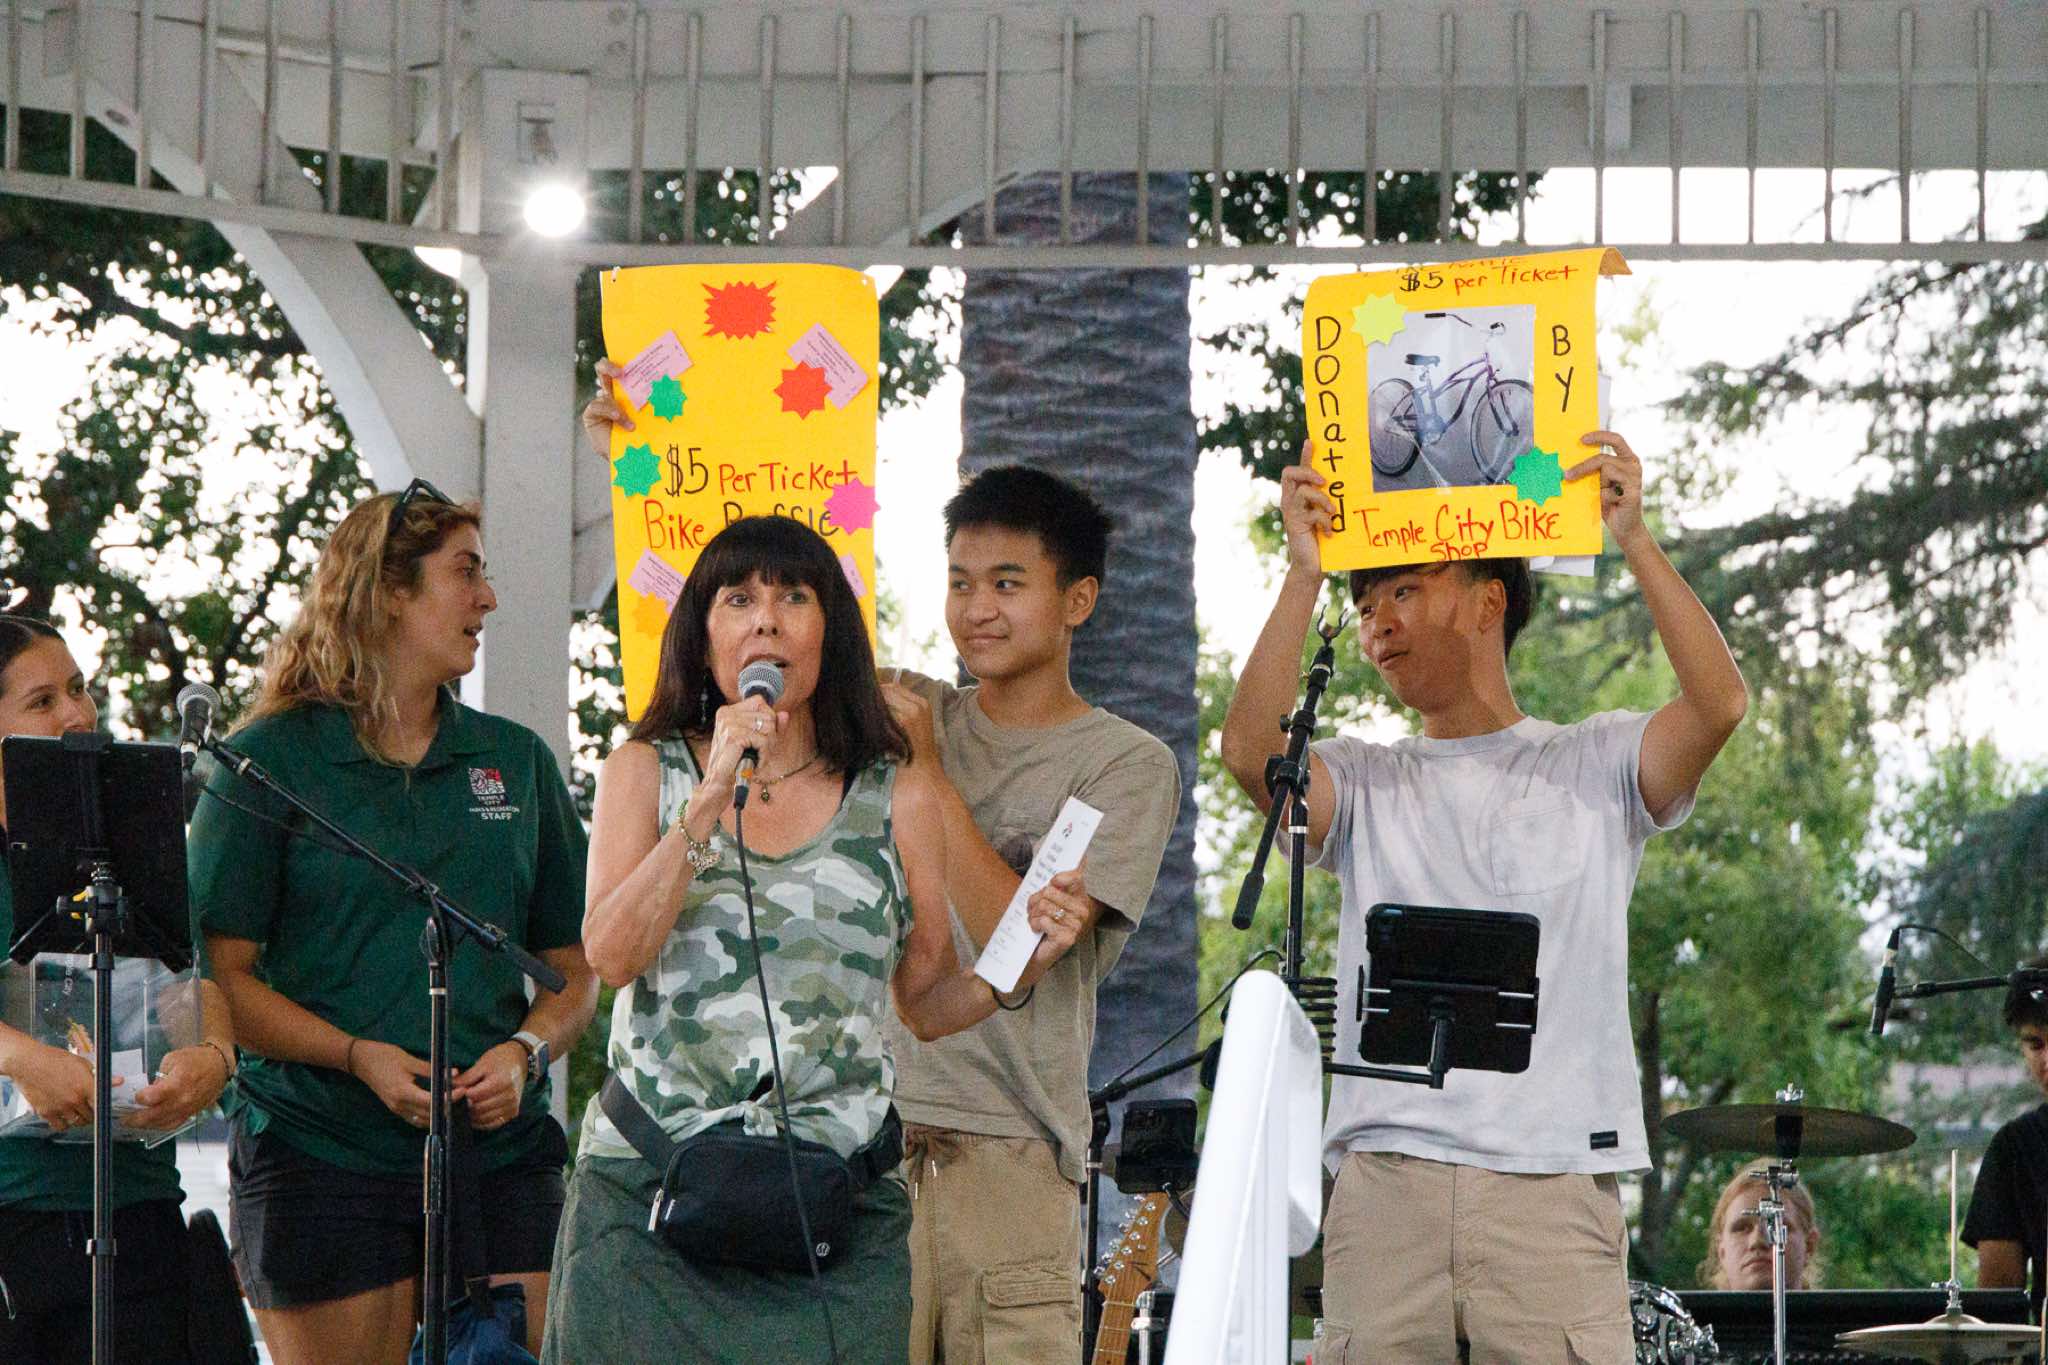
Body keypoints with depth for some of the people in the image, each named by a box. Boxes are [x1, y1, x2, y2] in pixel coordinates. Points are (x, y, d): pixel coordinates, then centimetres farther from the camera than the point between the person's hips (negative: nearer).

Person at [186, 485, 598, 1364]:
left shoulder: (517, 762, 14)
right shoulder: (268, 761, 2)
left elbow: (577, 968, 16)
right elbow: (221, 972, -3)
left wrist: (524, 1052, -5)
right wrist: (360, 1057, -15)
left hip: (499, 1153, 3)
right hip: (319, 1153, -3)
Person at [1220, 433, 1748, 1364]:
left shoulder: (1595, 768, 11)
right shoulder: (1365, 784, 15)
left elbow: (1719, 704, -7)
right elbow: (1251, 750, -5)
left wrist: (1633, 538, -12)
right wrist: (1305, 572, -9)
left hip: (1555, 1184, -2)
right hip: (1385, 1174, 2)